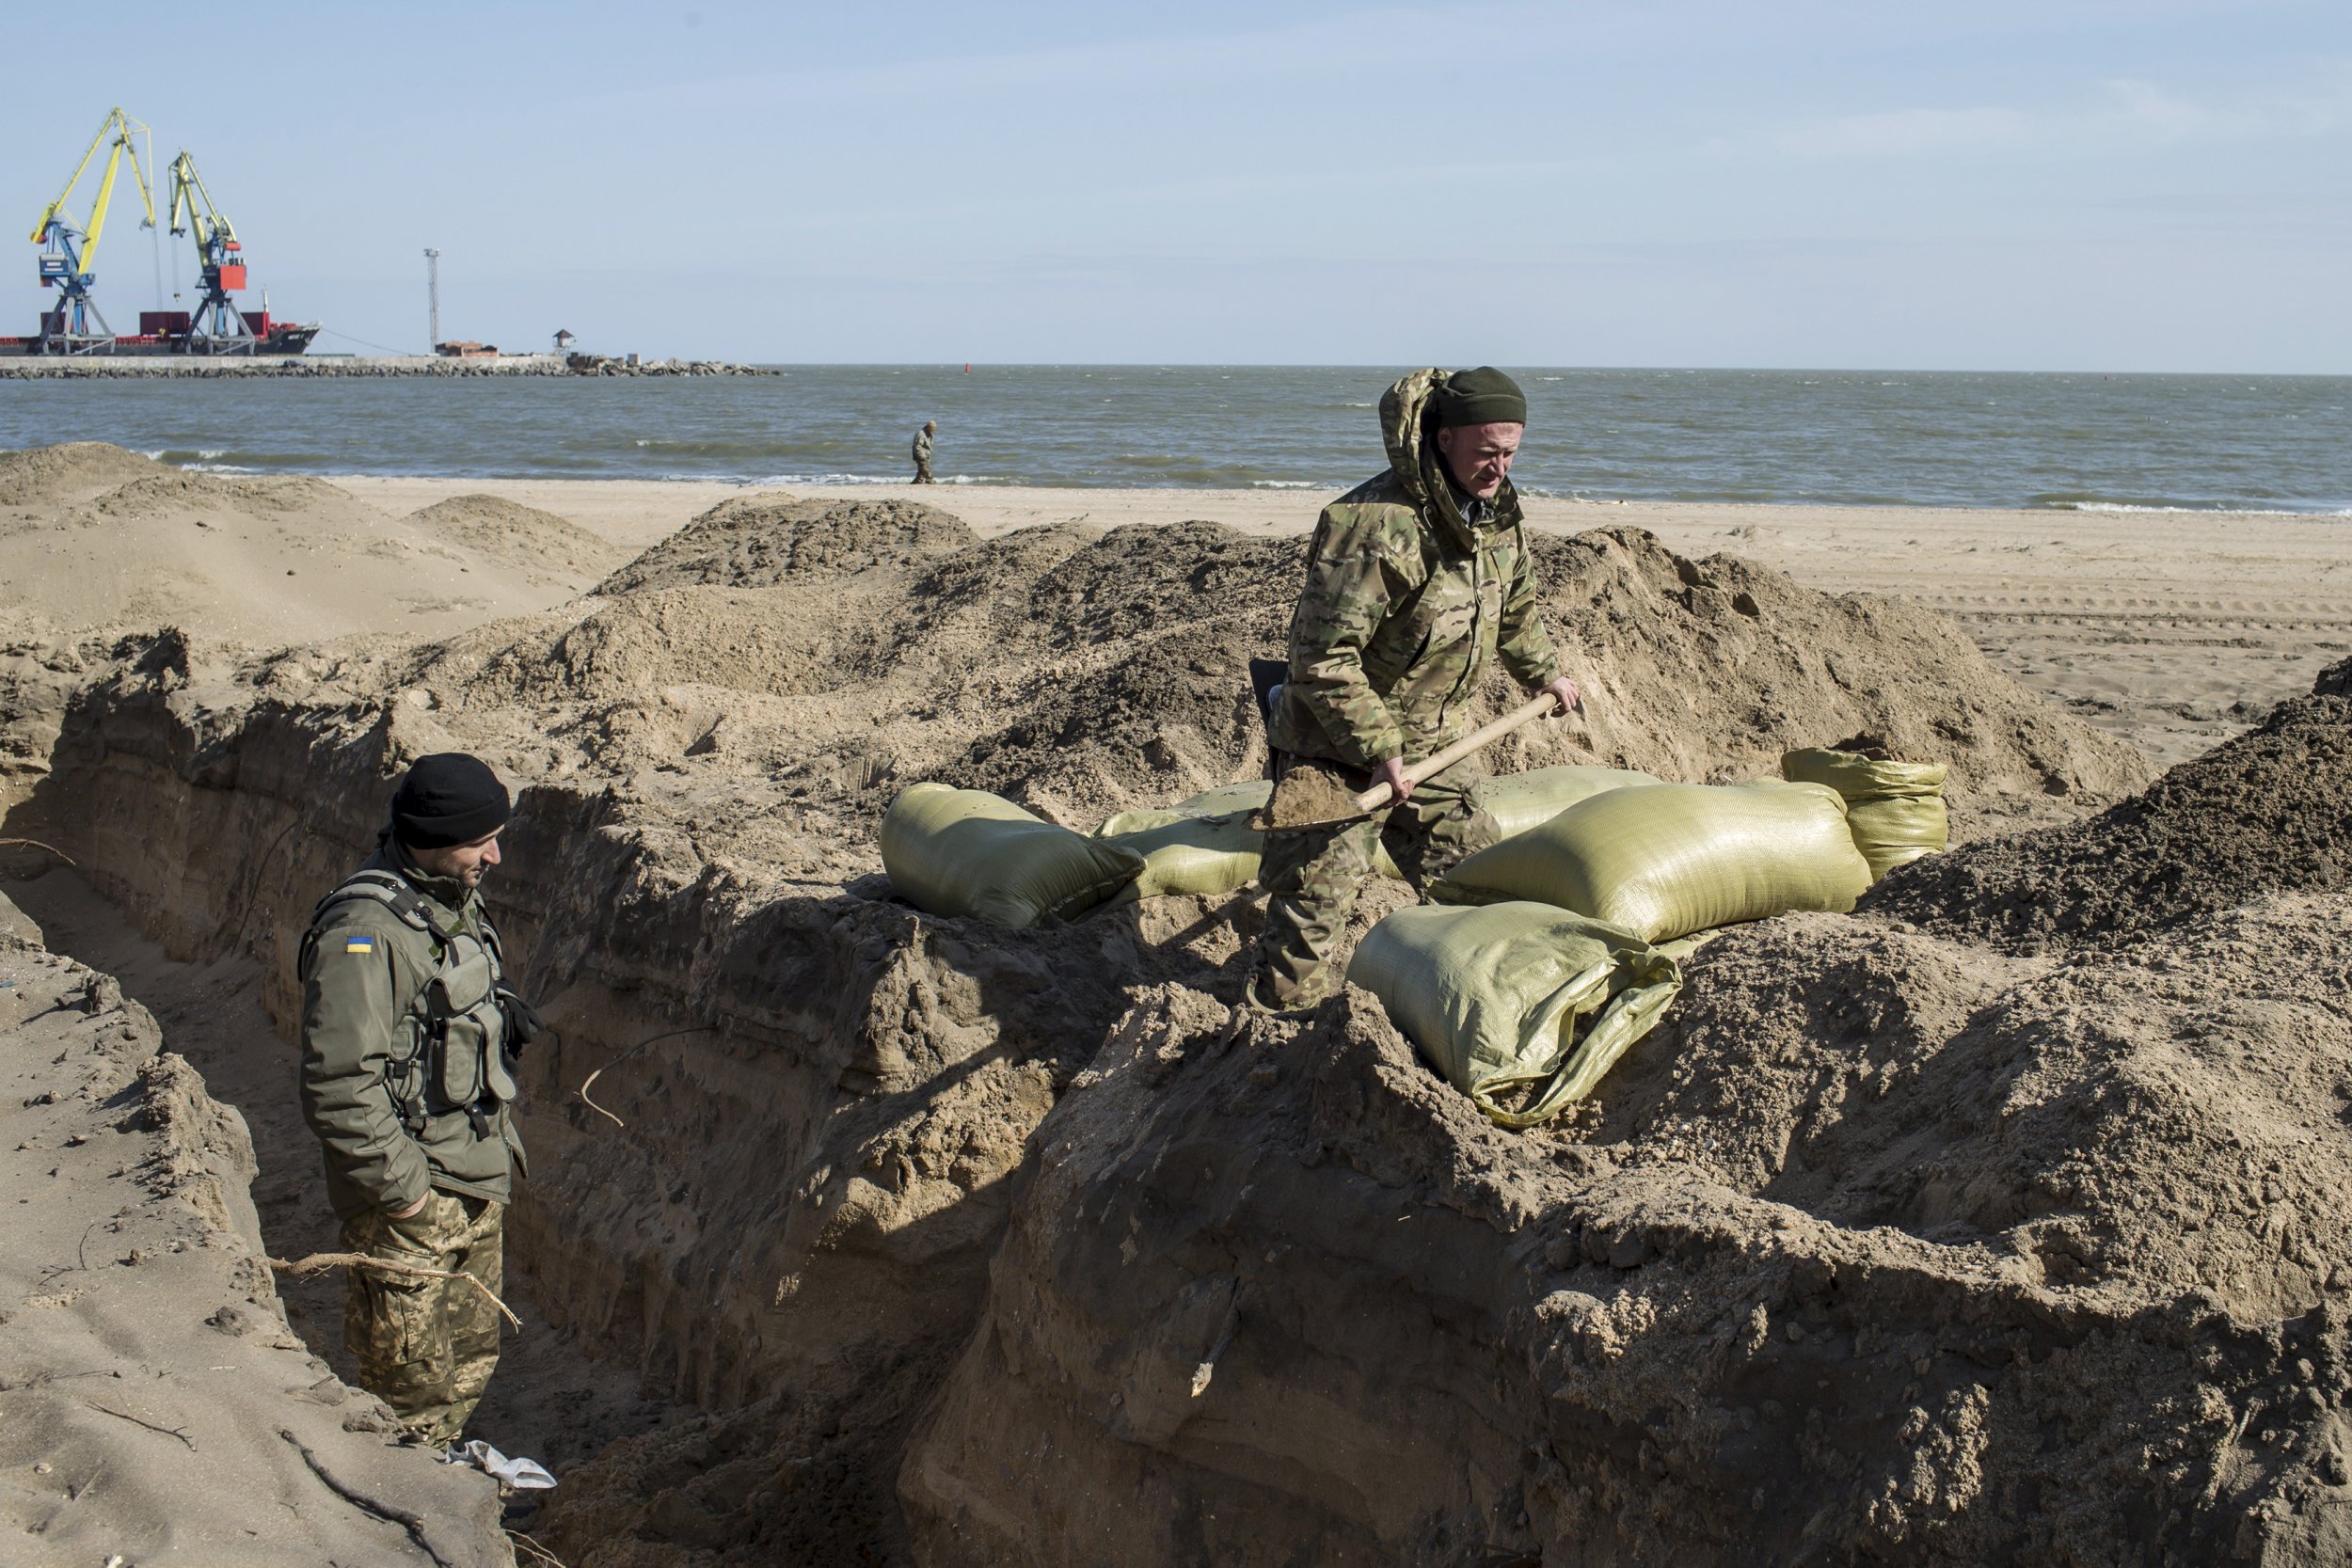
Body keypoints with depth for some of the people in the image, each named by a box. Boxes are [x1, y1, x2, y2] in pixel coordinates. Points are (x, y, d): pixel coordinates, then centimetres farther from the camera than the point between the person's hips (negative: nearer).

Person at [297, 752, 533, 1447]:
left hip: (476, 1187, 9)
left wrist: (502, 1150, 20)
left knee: (469, 1363, 19)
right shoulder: (364, 932, -22)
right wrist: (400, 1187, -21)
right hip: (409, 1200, -9)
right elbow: (340, 1084, -25)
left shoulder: (456, 903, 9)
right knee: (411, 1384, 1)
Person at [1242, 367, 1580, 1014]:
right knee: (1313, 911, -7)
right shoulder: (1378, 525, -28)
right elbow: (1322, 658, -28)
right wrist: (1380, 752, -26)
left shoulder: (1496, 511, 1)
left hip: (1435, 748, 8)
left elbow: (1514, 603, 24)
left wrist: (1546, 672, 34)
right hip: (1340, 752, -8)